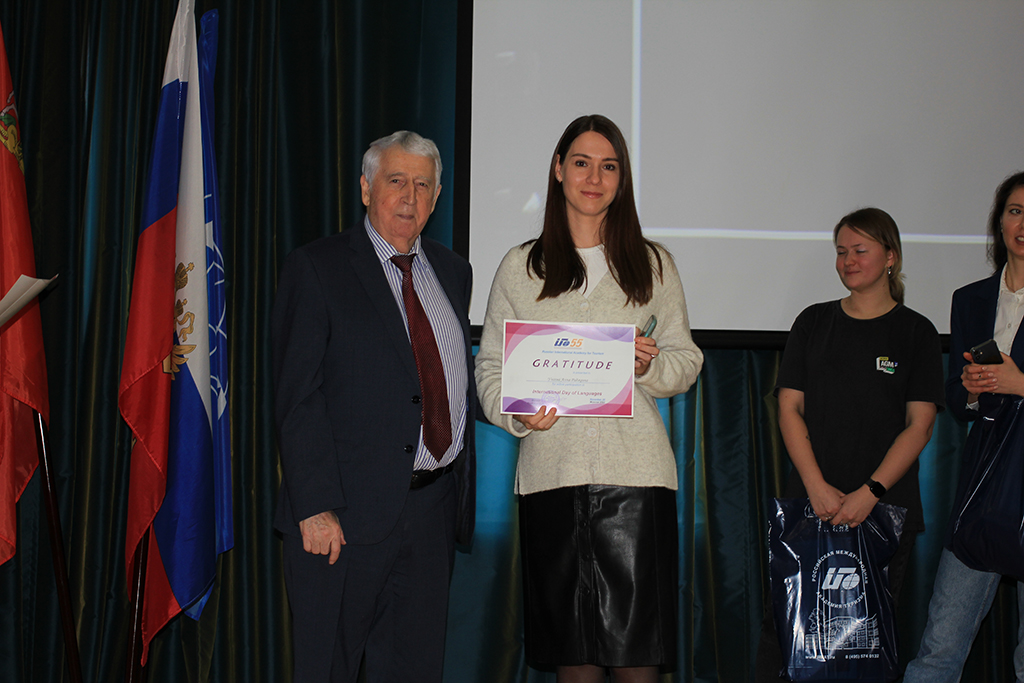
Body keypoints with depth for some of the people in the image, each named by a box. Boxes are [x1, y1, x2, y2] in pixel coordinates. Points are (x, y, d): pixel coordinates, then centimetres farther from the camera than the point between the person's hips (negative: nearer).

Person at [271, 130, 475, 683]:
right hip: (347, 511, -5)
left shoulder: (453, 271, 14)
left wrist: (462, 485, 6)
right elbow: (297, 398, -10)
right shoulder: (316, 269, -4)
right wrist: (316, 508, -16)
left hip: (435, 507, 5)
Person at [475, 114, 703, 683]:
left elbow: (687, 362, 13)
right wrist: (517, 412, -11)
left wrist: (651, 367, -8)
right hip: (551, 470, 0)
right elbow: (490, 365, 9)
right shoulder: (520, 267, 11)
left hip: (635, 471, 0)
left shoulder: (652, 265, 13)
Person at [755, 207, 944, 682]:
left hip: (884, 507, -1)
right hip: (810, 501, 1)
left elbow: (919, 425, -1)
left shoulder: (915, 332, 5)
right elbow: (790, 408, 5)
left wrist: (870, 492, -13)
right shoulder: (813, 323, 10)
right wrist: (817, 487, -8)